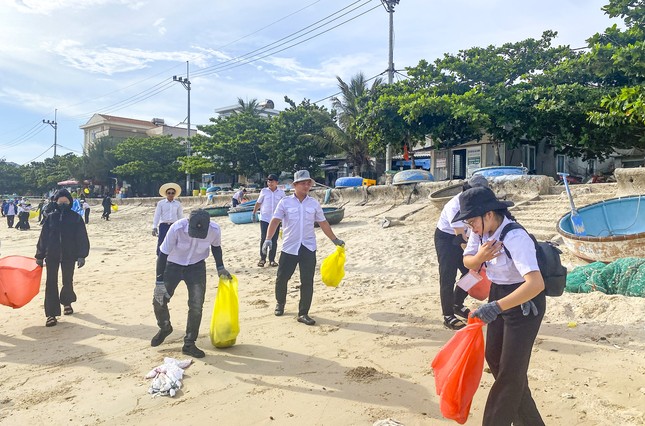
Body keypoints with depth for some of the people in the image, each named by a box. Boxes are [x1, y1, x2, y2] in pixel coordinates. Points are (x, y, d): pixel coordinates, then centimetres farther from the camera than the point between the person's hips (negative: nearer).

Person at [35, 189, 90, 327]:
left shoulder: (76, 218, -1)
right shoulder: (51, 218, 4)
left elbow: (82, 238, -3)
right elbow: (43, 237, 7)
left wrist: (81, 256, -8)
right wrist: (40, 256, 6)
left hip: (69, 256, -1)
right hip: (52, 256, 1)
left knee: (68, 282, 11)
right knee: (51, 283, -3)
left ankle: (67, 303, 38)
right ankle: (51, 314, 1)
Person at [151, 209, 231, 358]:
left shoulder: (214, 230, -26)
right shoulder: (177, 228, -33)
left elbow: (216, 247, 0)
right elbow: (163, 254, -22)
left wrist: (220, 268, 1)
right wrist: (160, 282, -22)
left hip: (197, 267, 1)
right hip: (173, 265, 0)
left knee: (196, 306, -7)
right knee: (159, 300, 1)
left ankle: (189, 344, 10)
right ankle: (165, 328, 33)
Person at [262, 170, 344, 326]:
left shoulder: (314, 204, 6)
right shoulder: (285, 202, -2)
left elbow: (323, 223, 14)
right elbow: (275, 221, -10)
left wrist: (335, 240, 17)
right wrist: (268, 239, -24)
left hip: (308, 248, 1)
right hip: (289, 247, -1)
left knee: (307, 282, -2)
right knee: (281, 278, 6)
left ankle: (303, 313, 10)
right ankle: (280, 303, 35)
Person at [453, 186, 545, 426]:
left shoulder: (515, 238, -31)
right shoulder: (481, 230, -8)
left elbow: (536, 284, -41)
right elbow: (467, 262, 6)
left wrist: (496, 307, -45)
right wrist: (479, 257, -17)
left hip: (524, 301, -9)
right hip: (499, 297, 9)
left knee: (511, 371, 1)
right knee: (494, 358, 16)